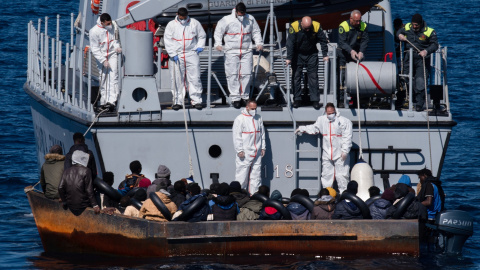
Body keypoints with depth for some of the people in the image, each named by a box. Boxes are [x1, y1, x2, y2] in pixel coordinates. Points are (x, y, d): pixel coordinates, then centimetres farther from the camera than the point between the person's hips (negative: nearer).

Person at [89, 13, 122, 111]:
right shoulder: (94, 31, -15)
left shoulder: (112, 27, -4)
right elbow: (95, 49, -12)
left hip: (112, 54, 2)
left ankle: (112, 101, -21)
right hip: (101, 56, -1)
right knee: (103, 79, 3)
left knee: (113, 77, -14)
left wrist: (117, 47, -7)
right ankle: (104, 101, 16)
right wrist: (103, 61, -16)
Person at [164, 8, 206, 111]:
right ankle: (177, 101, 8)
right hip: (176, 55, 0)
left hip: (191, 55, 0)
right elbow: (167, 40, 0)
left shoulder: (194, 23, 4)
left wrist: (200, 46, 4)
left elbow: (202, 36, 19)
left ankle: (196, 101, 5)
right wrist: (173, 54, -8)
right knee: (177, 79, 0)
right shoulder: (171, 25, 1)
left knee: (194, 78, -2)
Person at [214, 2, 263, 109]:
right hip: (231, 51, -2)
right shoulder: (227, 20, -5)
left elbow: (256, 32, 16)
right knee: (233, 75, -6)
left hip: (246, 51, 2)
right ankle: (235, 98, -1)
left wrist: (259, 43, 4)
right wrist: (218, 44, -9)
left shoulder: (250, 19, 4)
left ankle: (245, 95, 14)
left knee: (246, 74, 0)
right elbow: (218, 32, 3)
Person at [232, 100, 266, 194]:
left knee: (256, 175, 8)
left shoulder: (258, 118, 13)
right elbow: (236, 136, -7)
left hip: (257, 153, 6)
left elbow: (262, 133, 20)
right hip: (245, 153, -5)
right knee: (242, 175, -5)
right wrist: (240, 150, -12)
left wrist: (263, 147, 15)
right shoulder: (240, 119, -5)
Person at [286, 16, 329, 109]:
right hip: (298, 55, 0)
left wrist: (325, 55, -12)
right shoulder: (294, 27, -23)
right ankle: (297, 99, 9)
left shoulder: (316, 27, -20)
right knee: (296, 76, 0)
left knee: (313, 76, -2)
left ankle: (315, 100, 1)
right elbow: (290, 43, -21)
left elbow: (323, 41, -9)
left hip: (312, 54, 0)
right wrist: (289, 58, -25)